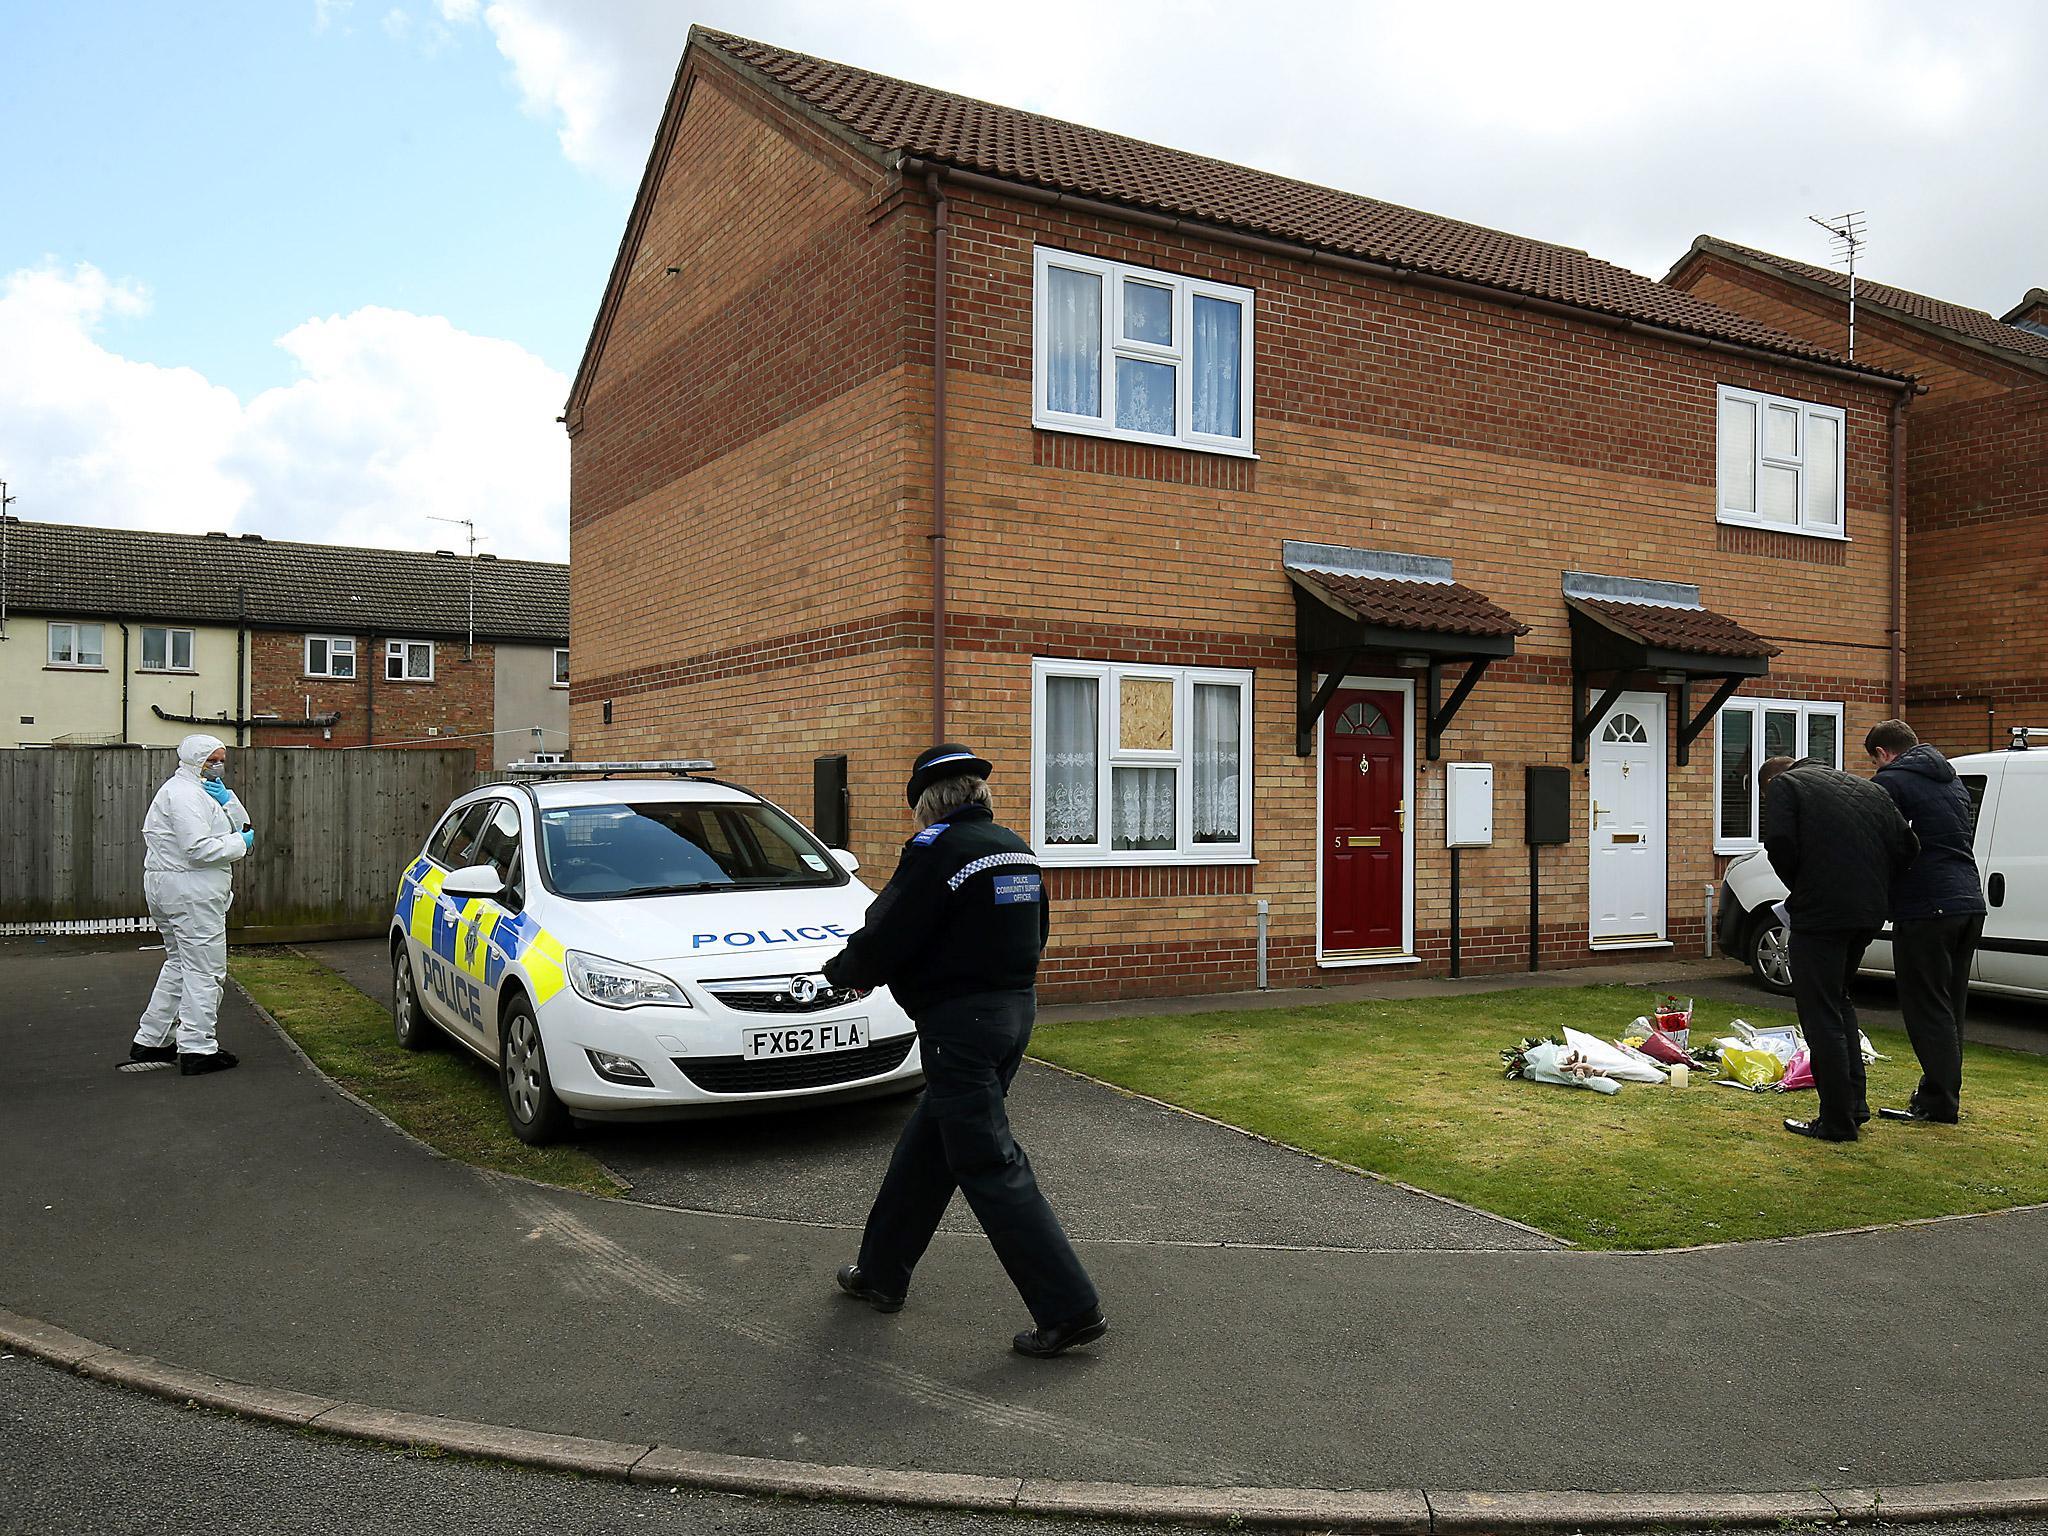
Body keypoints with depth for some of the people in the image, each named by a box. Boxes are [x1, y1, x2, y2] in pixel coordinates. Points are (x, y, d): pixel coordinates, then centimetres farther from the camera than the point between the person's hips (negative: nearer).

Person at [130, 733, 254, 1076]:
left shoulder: (198, 791, 19)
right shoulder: (183, 793, -14)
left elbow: (241, 825, 14)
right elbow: (198, 848, -24)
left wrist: (226, 799, -2)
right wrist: (240, 842, -12)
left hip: (172, 892, 11)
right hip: (190, 894, -11)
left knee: (179, 964, 19)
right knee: (205, 969, -7)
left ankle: (148, 1041, 25)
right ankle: (197, 1049, -4)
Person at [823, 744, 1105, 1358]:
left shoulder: (937, 849, -15)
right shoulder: (1017, 848, 10)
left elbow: (883, 941, -16)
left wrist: (841, 971, 6)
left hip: (960, 1024, -9)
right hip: (1016, 1008, 9)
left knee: (990, 1166, -3)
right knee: (925, 1148, 20)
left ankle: (1070, 1308, -2)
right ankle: (882, 1274, 33)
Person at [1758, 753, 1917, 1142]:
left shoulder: (1782, 785, 2)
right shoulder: (1866, 788, 22)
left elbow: (1780, 846, -15)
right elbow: (1907, 848, 12)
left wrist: (1799, 890, 1)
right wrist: (1874, 890, 14)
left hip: (1820, 915, -7)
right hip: (1869, 914, 7)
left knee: (1821, 1015, 0)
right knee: (1838, 1001, 24)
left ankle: (1836, 1121, 3)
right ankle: (1854, 1102, 24)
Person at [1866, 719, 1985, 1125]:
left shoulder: (1890, 781, -7)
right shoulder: (1953, 780, 20)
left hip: (1925, 910, -8)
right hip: (1970, 904, 8)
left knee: (1927, 1009, -3)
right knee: (1950, 1008, 16)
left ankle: (1939, 1103, -1)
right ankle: (1944, 1094, 22)